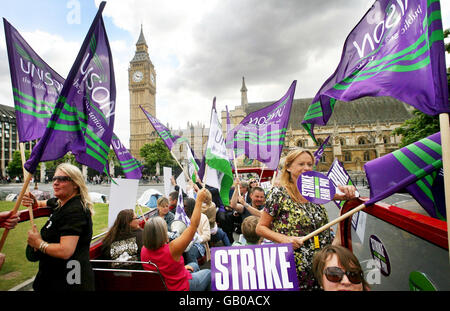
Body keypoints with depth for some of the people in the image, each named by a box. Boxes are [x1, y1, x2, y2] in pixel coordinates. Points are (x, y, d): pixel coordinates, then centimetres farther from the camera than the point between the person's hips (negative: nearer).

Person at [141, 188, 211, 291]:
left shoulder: (144, 250, -16)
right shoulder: (172, 249, -37)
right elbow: (193, 225, -34)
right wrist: (199, 200, -30)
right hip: (181, 287, -6)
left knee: (194, 265, 28)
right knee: (208, 272, 19)